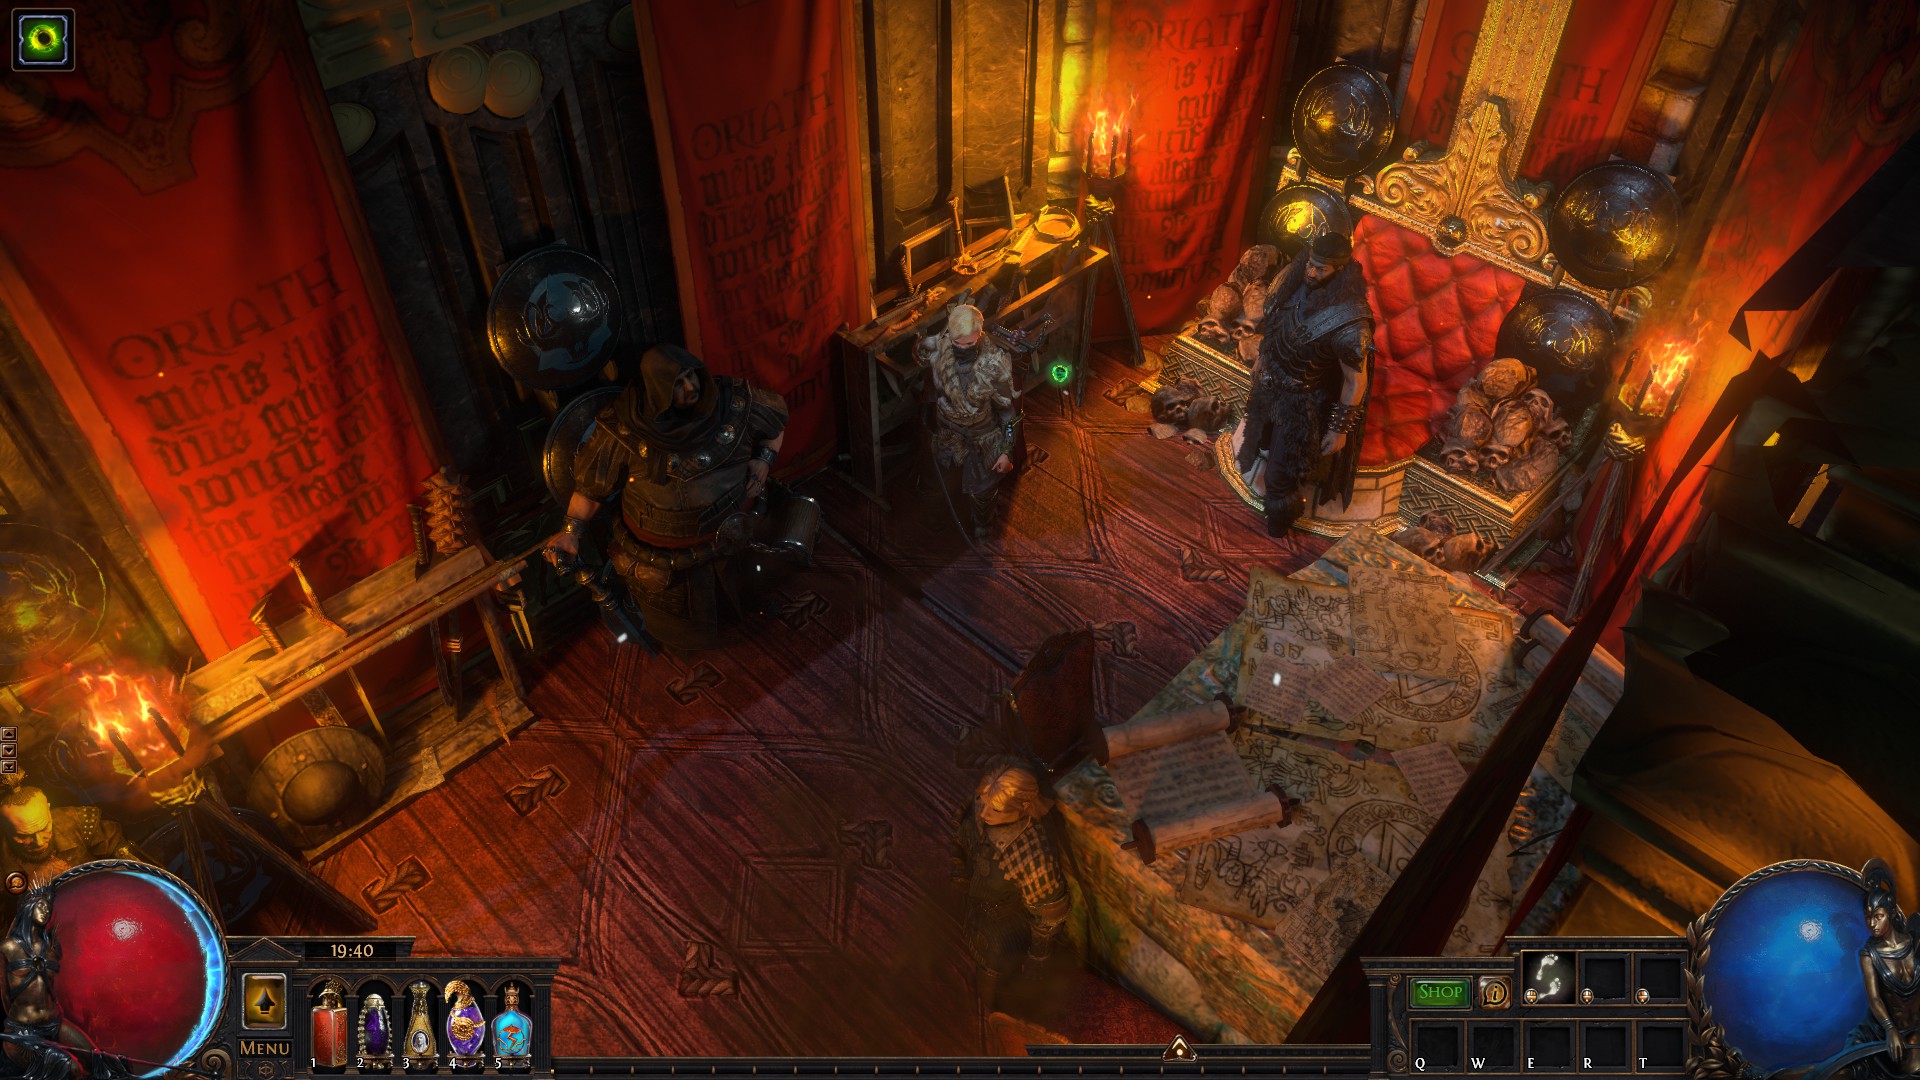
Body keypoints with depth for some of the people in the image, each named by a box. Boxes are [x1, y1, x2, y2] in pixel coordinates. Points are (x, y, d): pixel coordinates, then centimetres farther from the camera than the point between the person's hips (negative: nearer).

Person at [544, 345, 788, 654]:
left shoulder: (734, 401, -17)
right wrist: (572, 529, -17)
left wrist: (764, 459, -8)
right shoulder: (626, 427, -24)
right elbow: (593, 478, -12)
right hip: (664, 553, -2)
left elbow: (778, 414, 3)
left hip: (728, 532, 3)